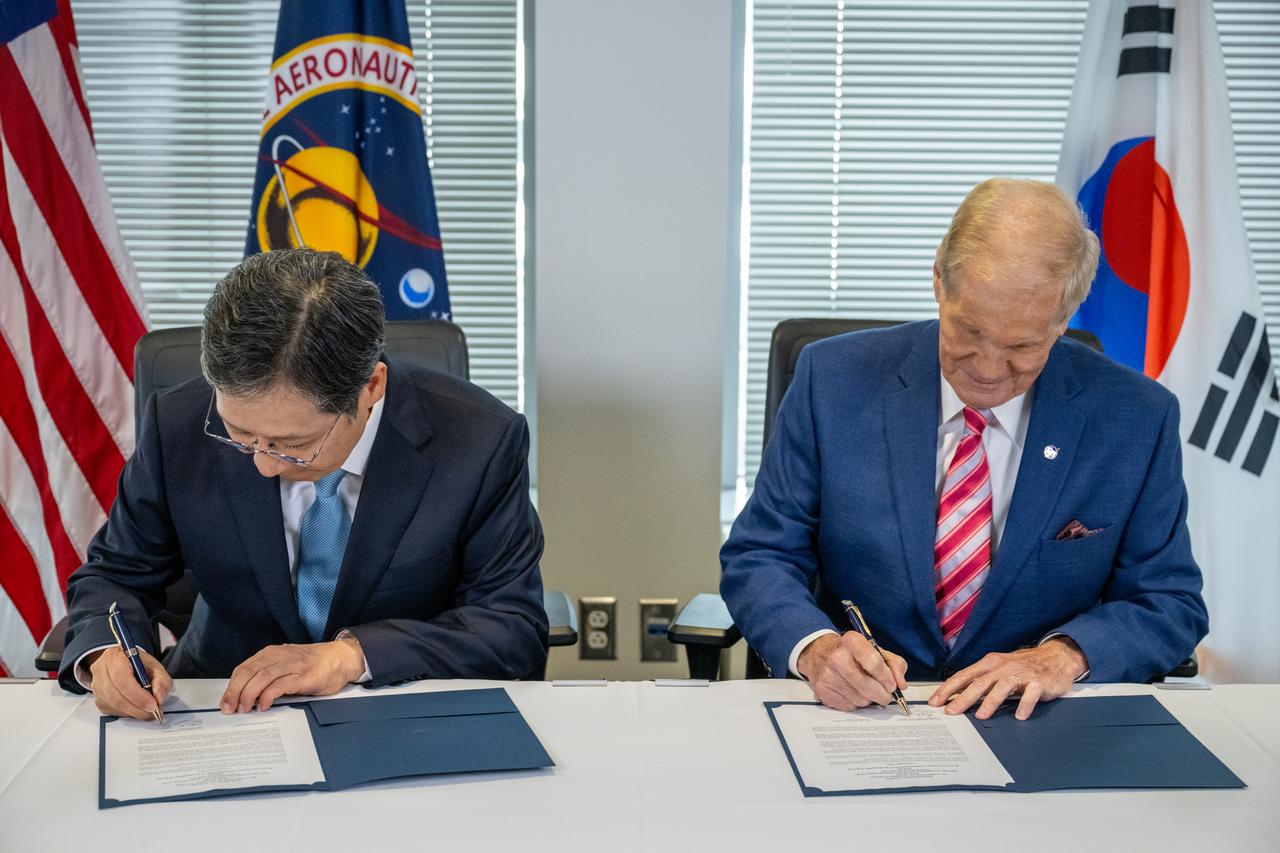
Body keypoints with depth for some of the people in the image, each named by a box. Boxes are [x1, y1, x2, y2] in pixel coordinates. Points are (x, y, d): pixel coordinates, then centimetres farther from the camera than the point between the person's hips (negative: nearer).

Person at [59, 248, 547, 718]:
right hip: (226, 710, 1)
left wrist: (351, 655, -23)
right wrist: (106, 653, -20)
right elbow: (115, 576, 3)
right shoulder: (179, 428, -10)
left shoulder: (482, 445, -17)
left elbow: (516, 627, -12)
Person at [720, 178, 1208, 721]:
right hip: (857, 712, 0)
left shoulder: (1137, 420, -4)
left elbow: (1172, 605, 3)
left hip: (1033, 724, 1)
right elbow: (757, 558, -2)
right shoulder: (834, 381, -5)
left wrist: (1065, 654, -17)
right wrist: (815, 647, -23)